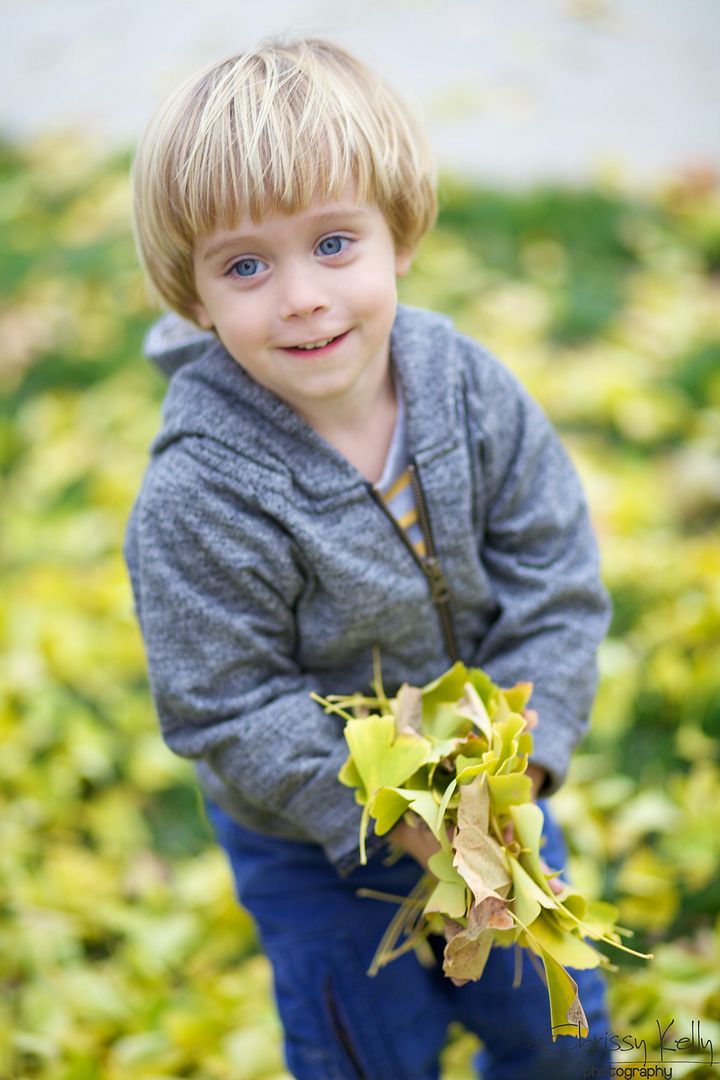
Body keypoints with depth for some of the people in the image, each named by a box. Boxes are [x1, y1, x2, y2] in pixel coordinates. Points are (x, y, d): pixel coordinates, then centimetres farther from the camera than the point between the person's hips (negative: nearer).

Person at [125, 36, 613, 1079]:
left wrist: (519, 754, -21)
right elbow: (229, 710, -23)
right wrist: (395, 811, -25)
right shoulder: (198, 499, -29)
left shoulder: (472, 388, -18)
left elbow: (556, 585, -11)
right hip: (314, 844, -3)